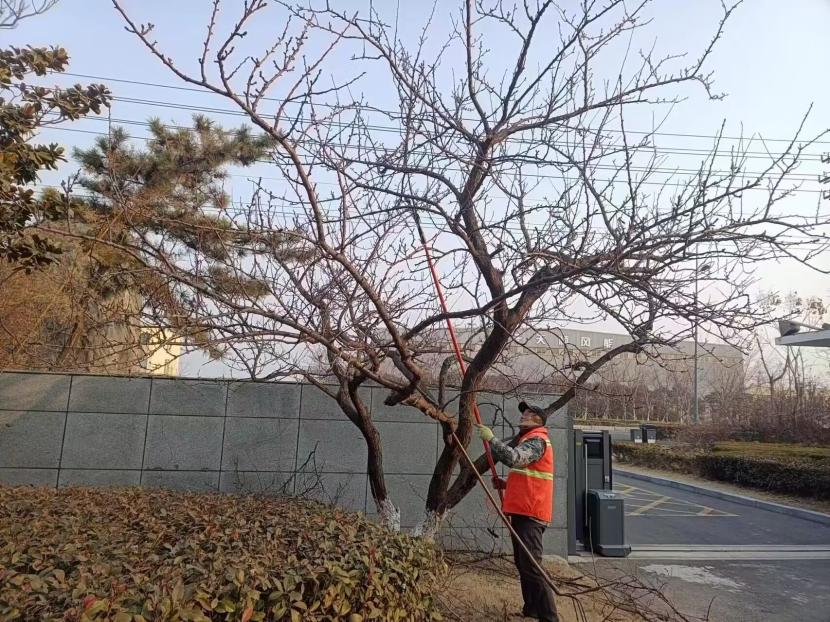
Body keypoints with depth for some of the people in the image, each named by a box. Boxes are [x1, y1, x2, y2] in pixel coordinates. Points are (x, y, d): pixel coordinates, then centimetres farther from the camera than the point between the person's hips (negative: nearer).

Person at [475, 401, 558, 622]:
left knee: (531, 566, -10)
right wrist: (506, 484, 13)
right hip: (523, 512, 11)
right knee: (522, 564, 17)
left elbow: (513, 458, -30)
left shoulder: (537, 440, -11)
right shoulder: (528, 439, 21)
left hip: (529, 514, -11)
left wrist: (491, 438, -22)